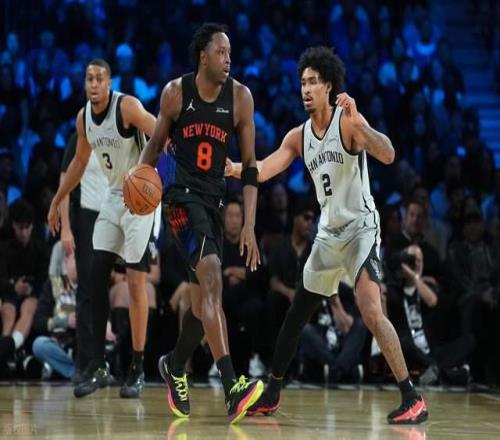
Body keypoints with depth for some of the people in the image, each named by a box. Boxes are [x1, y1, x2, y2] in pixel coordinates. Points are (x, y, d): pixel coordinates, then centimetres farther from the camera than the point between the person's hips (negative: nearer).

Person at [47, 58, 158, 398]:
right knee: (97, 277, 0)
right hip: (113, 198, 7)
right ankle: (98, 366, 6)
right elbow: (80, 161, 20)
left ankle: (138, 370, 0)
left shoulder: (128, 107, -19)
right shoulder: (84, 117, 4)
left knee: (136, 282, -8)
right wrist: (57, 201, 24)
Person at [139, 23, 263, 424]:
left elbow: (250, 165, 0)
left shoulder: (240, 97, -3)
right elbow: (157, 142, 10)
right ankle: (232, 387, -33)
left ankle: (174, 367, 36)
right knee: (211, 279, -23)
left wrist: (249, 226, -6)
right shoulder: (176, 92, -6)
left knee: (206, 297, 10)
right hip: (183, 195, -4)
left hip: (215, 198, 5)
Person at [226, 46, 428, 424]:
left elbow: (388, 156, -28)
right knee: (297, 315, 16)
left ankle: (412, 399, -20)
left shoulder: (348, 122, -14)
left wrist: (357, 123, -42)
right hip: (328, 234, 8)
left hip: (360, 228, -8)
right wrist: (233, 169, -21)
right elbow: (264, 170, -1)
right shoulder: (299, 137, 6)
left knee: (371, 311, -25)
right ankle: (271, 395, 32)